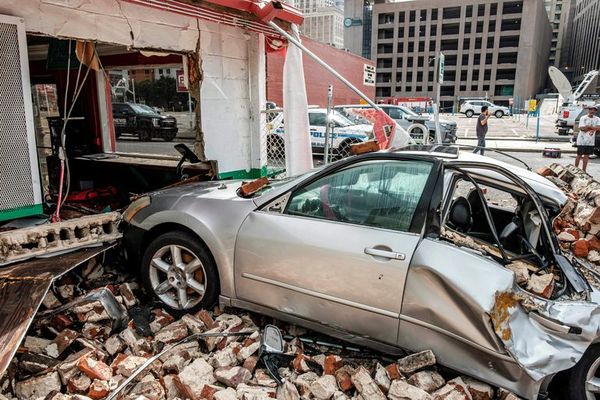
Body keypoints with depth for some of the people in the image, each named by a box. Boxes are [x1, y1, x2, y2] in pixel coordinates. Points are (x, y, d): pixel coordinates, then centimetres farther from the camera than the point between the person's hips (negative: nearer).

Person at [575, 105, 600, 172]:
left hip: (591, 141, 4)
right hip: (582, 140, -4)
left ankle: (584, 170, 16)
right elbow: (582, 128, -16)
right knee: (579, 155, 2)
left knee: (586, 155, 9)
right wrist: (593, 128, -12)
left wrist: (589, 127, -18)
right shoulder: (583, 118, -6)